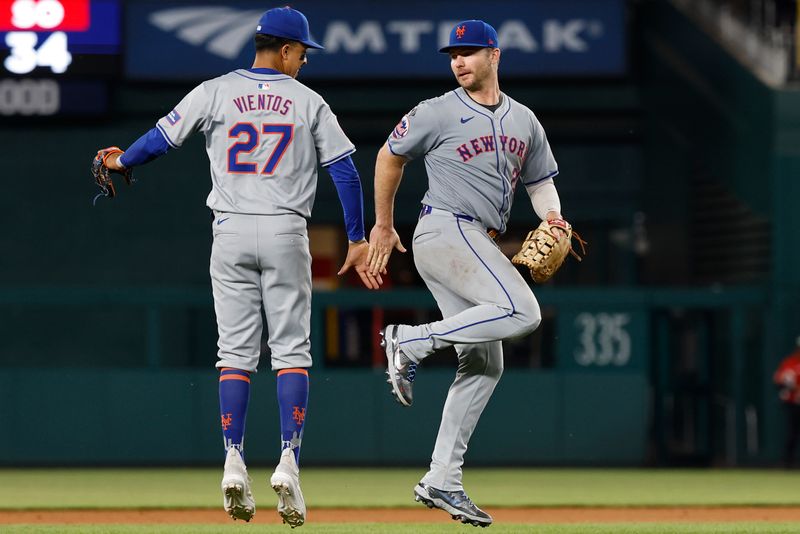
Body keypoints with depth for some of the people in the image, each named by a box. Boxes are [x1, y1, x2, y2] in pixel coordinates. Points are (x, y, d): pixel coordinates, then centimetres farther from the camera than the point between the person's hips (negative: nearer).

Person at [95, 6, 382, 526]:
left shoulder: (216, 92, 2)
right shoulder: (308, 102, 3)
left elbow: (162, 138, 4)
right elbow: (346, 170, 3)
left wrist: (121, 162, 25)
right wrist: (358, 240, 9)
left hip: (231, 234, 1)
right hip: (286, 233, -1)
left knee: (236, 352, 5)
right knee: (291, 351, 3)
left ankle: (234, 463, -7)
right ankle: (289, 460, -11)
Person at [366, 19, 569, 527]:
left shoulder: (524, 121, 14)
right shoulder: (437, 113, -3)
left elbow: (541, 181, 20)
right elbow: (390, 157, 9)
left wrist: (552, 217, -2)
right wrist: (383, 227, 12)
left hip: (480, 245, 8)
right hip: (446, 231, -8)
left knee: (484, 365, 3)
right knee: (522, 312, -25)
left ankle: (442, 482, 4)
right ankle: (411, 342, -16)